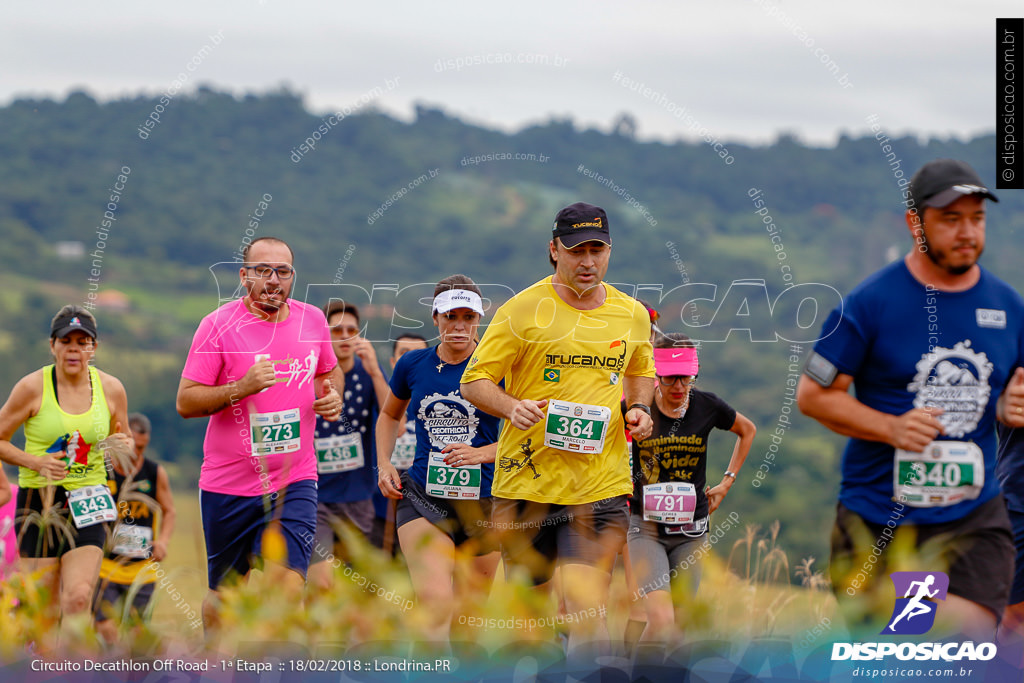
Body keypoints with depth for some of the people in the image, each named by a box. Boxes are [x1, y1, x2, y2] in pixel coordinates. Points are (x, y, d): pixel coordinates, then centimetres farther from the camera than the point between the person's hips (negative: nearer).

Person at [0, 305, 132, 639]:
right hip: (39, 499, -2)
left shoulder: (111, 389, 3)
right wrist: (35, 462, -15)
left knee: (79, 597, -14)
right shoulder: (32, 387, -6)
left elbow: (124, 442, 17)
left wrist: (123, 446, -7)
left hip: (87, 502, 2)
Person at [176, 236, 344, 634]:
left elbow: (329, 372, 25)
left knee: (287, 586, -16)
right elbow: (185, 402, -9)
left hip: (294, 483, 2)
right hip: (228, 486, -2)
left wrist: (332, 397, 2)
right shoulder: (219, 325, -7)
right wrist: (240, 388, -24)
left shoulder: (312, 320, 5)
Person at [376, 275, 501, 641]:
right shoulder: (413, 364, 4)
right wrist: (384, 464, 9)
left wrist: (481, 453, -18)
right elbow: (389, 415, 24)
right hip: (422, 497, 0)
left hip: (482, 501, 0)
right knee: (435, 599, -23)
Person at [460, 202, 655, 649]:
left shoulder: (633, 314, 9)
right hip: (527, 481, -1)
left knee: (586, 604, -14)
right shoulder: (522, 310, -4)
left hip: (602, 486, 1)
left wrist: (639, 408, 6)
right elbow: (474, 381, -1)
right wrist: (512, 407, -21)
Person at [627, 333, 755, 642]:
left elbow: (748, 431, 20)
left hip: (691, 529, 3)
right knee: (661, 622, -20)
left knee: (678, 625, 6)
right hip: (646, 526, -3)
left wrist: (727, 481, 14)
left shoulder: (707, 406, -1)